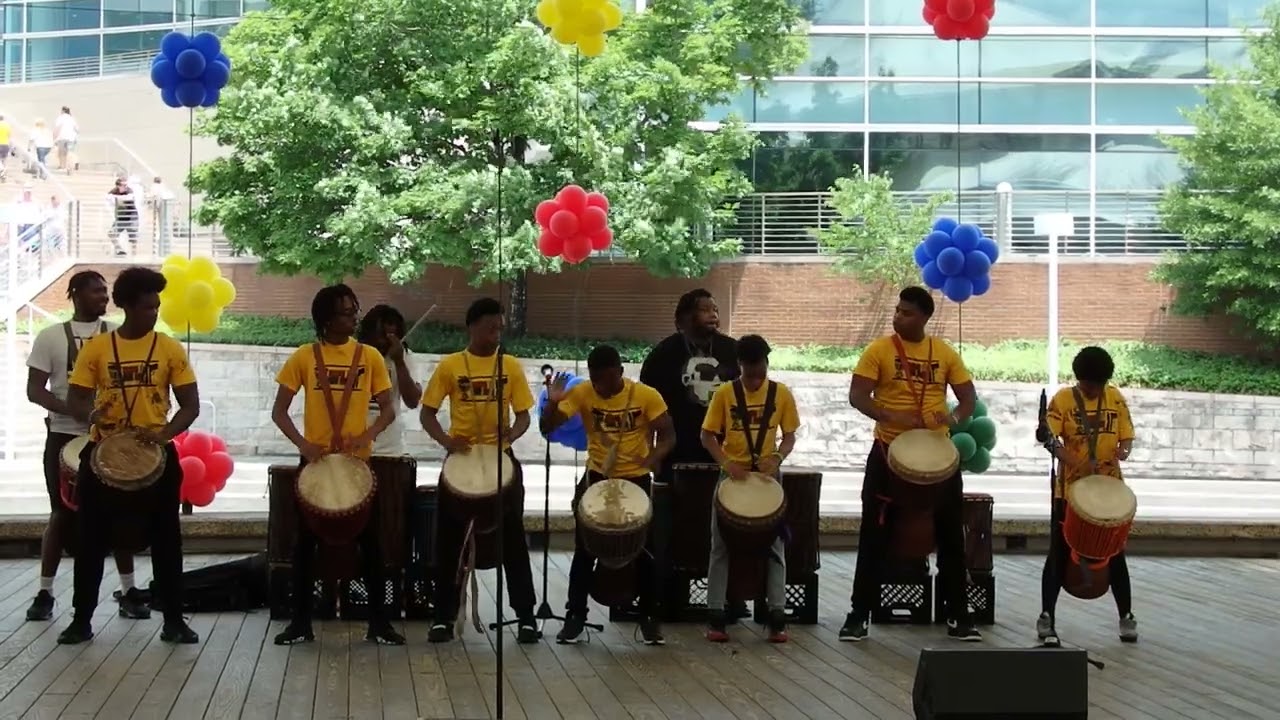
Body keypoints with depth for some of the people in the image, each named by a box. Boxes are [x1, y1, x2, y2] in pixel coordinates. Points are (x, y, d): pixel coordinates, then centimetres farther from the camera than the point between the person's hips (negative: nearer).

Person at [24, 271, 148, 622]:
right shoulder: (51, 337, 2)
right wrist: (73, 410, -18)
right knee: (63, 514, 2)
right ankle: (45, 592, 11)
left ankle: (128, 591, 6)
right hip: (64, 436, -1)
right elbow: (35, 389, -2)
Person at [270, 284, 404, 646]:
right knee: (306, 539, 6)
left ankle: (379, 622, 11)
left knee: (369, 539, 2)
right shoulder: (304, 357, -1)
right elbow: (279, 411, 0)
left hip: (358, 462, 1)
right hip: (315, 461, 0)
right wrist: (301, 442, -17)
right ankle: (301, 621, 15)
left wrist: (368, 434, -17)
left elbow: (387, 409, 3)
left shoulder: (370, 356, 2)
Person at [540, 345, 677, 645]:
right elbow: (547, 427, -14)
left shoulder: (646, 396, -15)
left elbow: (667, 435, -10)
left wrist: (654, 457, -30)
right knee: (584, 549, 2)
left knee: (641, 550, 4)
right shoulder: (581, 393, -12)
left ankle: (649, 617, 17)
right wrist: (553, 402, -34)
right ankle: (575, 615, 13)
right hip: (596, 477, 1)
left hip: (636, 479, -1)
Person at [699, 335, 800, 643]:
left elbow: (789, 436, 3)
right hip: (731, 475, -1)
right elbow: (708, 436, -2)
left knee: (774, 545, 1)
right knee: (721, 545, 0)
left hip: (769, 476, 1)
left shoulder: (782, 394, -2)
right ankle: (716, 617, 5)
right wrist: (726, 463, -17)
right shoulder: (724, 393, -5)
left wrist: (777, 457, -17)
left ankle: (777, 617, 4)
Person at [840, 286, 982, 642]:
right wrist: (893, 417, -24)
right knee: (875, 535, 1)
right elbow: (857, 396, -9)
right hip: (889, 452, -2)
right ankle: (860, 614, 8)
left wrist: (955, 417, -18)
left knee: (951, 534, 6)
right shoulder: (879, 350, -3)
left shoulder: (945, 354, 4)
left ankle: (958, 614, 17)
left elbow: (969, 398, 5)